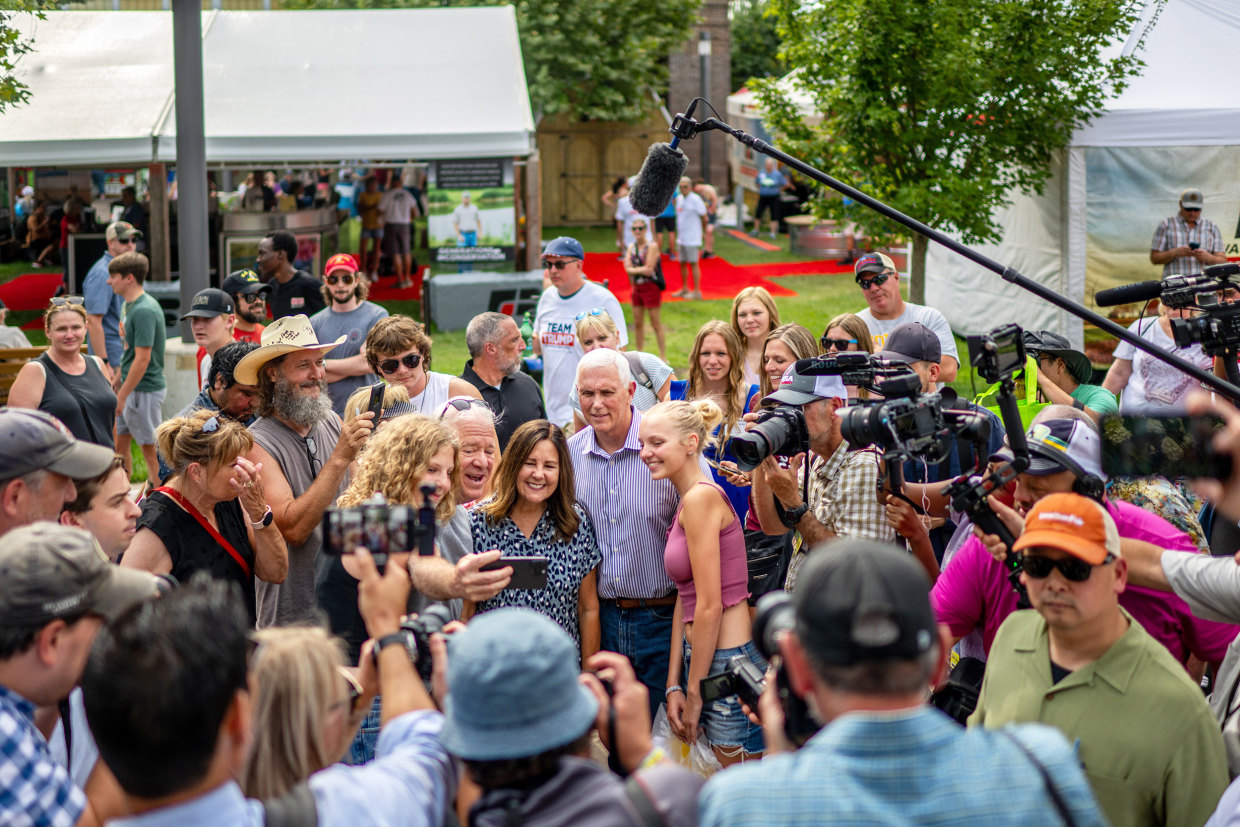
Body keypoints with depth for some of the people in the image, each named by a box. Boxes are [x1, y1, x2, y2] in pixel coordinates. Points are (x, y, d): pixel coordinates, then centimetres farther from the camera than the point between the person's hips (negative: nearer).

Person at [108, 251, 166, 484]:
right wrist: (116, 380, 24)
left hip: (145, 389, -10)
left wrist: (122, 395, -21)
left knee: (151, 450, -1)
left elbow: (142, 359, -24)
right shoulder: (130, 305, 8)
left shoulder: (144, 311, -22)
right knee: (121, 442, 17)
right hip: (132, 388, 10)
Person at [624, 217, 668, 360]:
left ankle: (663, 356, 4)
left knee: (656, 324, -2)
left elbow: (649, 270, -18)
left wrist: (633, 269, -7)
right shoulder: (631, 247, 7)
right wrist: (641, 270, -18)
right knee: (638, 323, 14)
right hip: (637, 288, 6)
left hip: (651, 288, -6)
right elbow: (627, 268, -4)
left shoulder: (652, 246, -13)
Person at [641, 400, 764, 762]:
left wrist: (694, 692, -11)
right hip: (702, 656, 9)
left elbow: (710, 606, -17)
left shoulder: (701, 497, -15)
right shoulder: (687, 502, 14)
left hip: (728, 663, -9)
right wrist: (674, 686, 10)